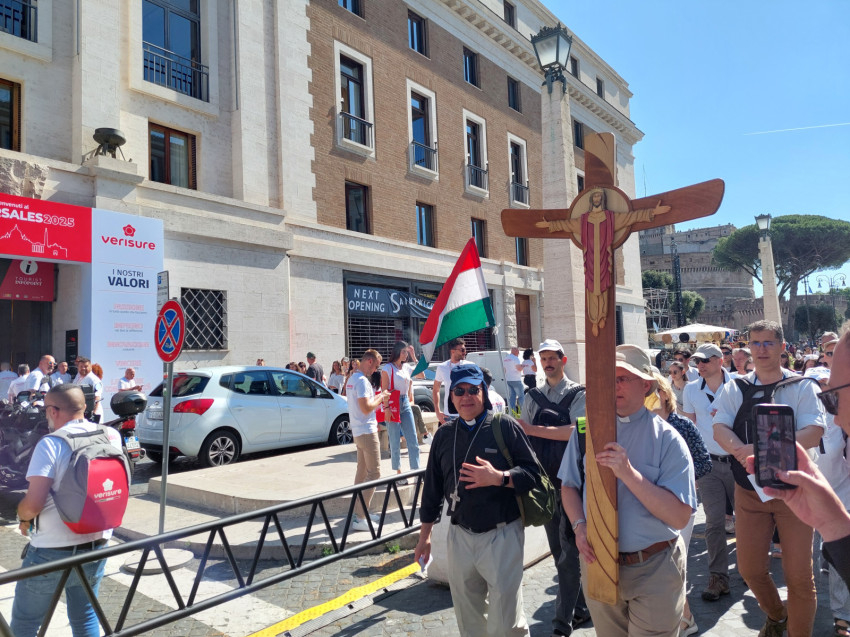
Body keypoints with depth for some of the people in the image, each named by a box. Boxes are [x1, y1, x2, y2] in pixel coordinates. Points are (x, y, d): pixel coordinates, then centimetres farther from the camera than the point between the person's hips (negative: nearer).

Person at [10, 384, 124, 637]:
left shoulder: (51, 444, -17)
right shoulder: (111, 436, -2)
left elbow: (34, 503, -22)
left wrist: (23, 517, 1)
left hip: (53, 552, -5)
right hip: (97, 545, 5)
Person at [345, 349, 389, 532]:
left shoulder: (352, 379, 14)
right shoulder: (362, 381, -18)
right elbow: (366, 408, -24)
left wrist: (378, 398, 13)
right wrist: (381, 397, -9)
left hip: (358, 431, 10)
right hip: (367, 431, -10)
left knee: (362, 471, 17)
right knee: (374, 473, -8)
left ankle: (359, 511, 26)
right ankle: (360, 518, -8)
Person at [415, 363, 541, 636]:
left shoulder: (505, 425, -6)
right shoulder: (444, 434, 7)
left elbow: (533, 473, -7)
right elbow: (433, 487, 12)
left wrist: (497, 477, -23)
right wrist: (425, 535, 14)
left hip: (502, 535, -4)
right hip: (460, 536, 4)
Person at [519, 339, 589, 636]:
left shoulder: (577, 394, -6)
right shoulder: (533, 396, 9)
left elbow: (576, 430, -21)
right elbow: (523, 435, 10)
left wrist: (534, 429, -24)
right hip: (543, 481, 5)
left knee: (568, 551, -4)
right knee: (558, 550, 14)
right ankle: (579, 607, 30)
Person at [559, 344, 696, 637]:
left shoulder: (666, 438, -12)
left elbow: (680, 516, -18)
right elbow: (568, 487, 7)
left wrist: (629, 473, -27)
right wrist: (580, 526, -10)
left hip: (654, 570, -3)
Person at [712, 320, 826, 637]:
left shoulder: (803, 387, -4)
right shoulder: (735, 388, 3)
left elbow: (814, 432, -17)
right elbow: (720, 429, -6)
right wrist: (741, 450, -28)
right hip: (749, 490, 3)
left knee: (799, 574, 0)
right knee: (750, 569, 12)